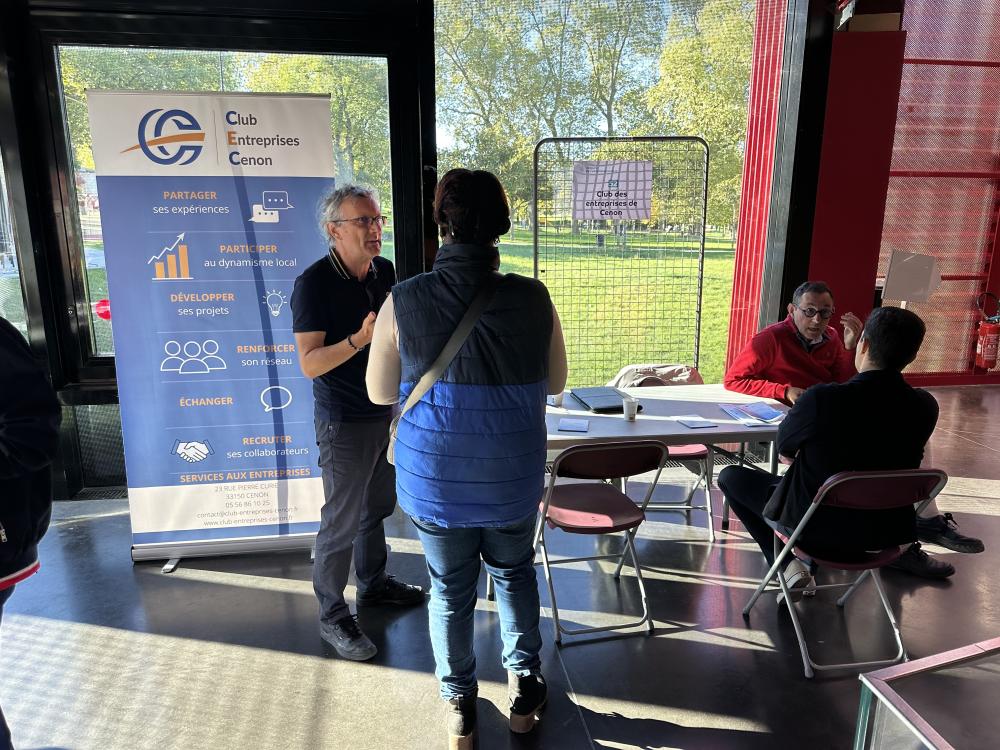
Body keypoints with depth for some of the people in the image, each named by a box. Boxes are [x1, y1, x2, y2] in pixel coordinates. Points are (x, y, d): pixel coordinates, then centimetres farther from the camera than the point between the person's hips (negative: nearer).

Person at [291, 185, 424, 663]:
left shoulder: (385, 272, 3)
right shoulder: (314, 283, -18)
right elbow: (310, 364, -22)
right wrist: (360, 338, -34)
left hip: (386, 412, 7)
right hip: (345, 422, -7)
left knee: (378, 506, 21)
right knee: (342, 521, 4)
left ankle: (373, 583, 42)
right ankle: (332, 617, 22)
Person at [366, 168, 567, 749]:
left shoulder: (404, 301, -15)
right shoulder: (533, 298, -13)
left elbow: (381, 393, -3)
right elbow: (555, 383, 1)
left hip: (435, 478, 0)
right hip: (513, 479, 1)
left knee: (450, 591, 20)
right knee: (514, 574, 26)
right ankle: (525, 688, 39)